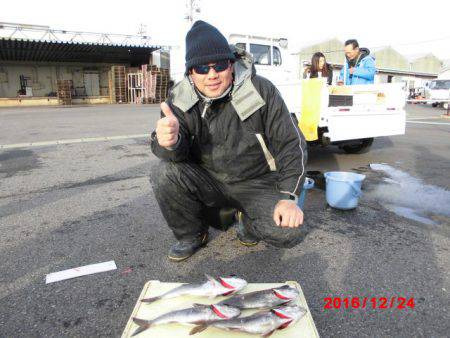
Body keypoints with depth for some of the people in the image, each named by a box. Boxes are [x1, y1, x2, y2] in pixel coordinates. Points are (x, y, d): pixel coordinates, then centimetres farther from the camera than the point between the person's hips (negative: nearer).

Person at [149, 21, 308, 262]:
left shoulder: (261, 90, -14)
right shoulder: (181, 98, -8)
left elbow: (291, 144, -10)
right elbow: (178, 153, -17)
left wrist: (289, 197, -20)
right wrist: (170, 143, -43)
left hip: (257, 183, -1)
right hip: (208, 182, 2)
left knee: (291, 232, -25)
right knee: (163, 174, -24)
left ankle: (250, 224, 11)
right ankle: (192, 235, 3)